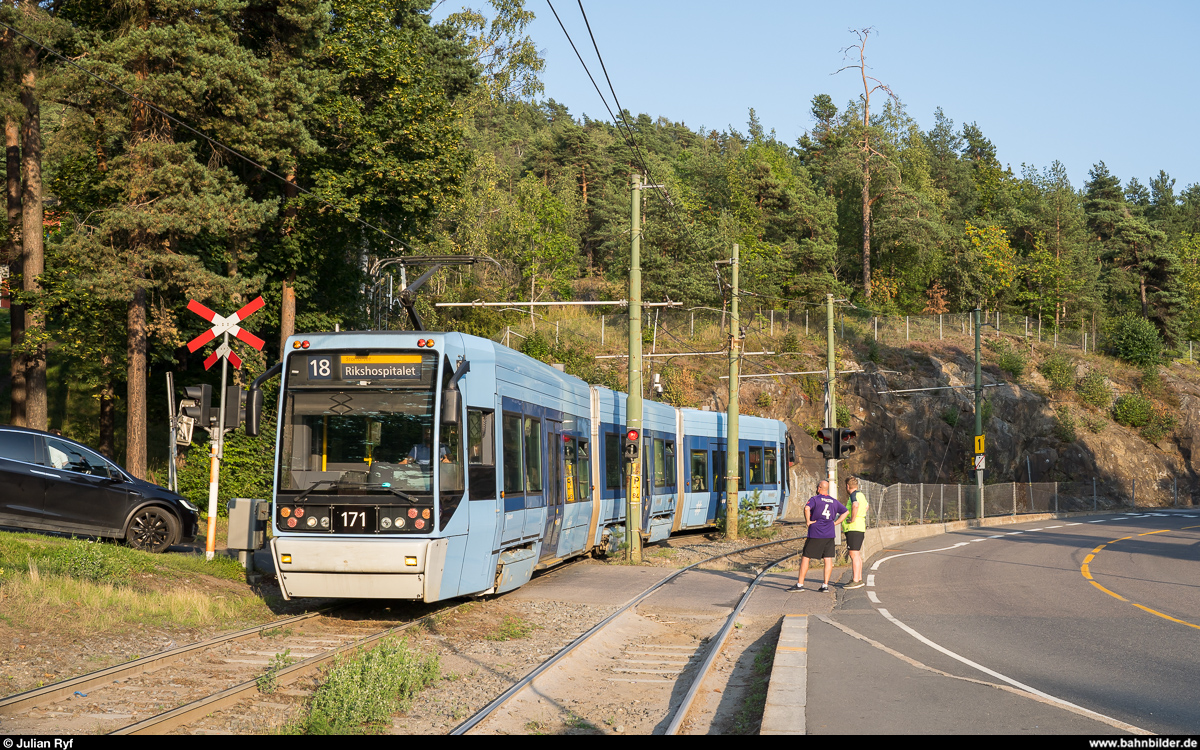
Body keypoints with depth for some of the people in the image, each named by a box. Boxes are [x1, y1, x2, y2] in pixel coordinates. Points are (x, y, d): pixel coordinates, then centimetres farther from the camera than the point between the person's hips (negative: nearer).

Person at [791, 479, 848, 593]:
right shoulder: (834, 502, 12)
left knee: (805, 557, 3)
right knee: (828, 559, 5)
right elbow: (846, 512, 18)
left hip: (815, 534, -5)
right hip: (829, 535, 5)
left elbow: (807, 508, -24)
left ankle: (800, 584, 4)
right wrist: (835, 523, 13)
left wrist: (808, 521, -12)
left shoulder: (815, 499, -5)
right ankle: (825, 585, 2)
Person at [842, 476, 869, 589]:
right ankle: (859, 579, 22)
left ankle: (855, 580, -12)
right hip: (861, 528, 10)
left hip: (854, 528, -10)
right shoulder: (861, 495, 17)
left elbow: (855, 505, -36)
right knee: (857, 555, 16)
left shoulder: (854, 495, -13)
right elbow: (866, 506, 38)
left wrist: (852, 519, -24)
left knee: (854, 555, -10)